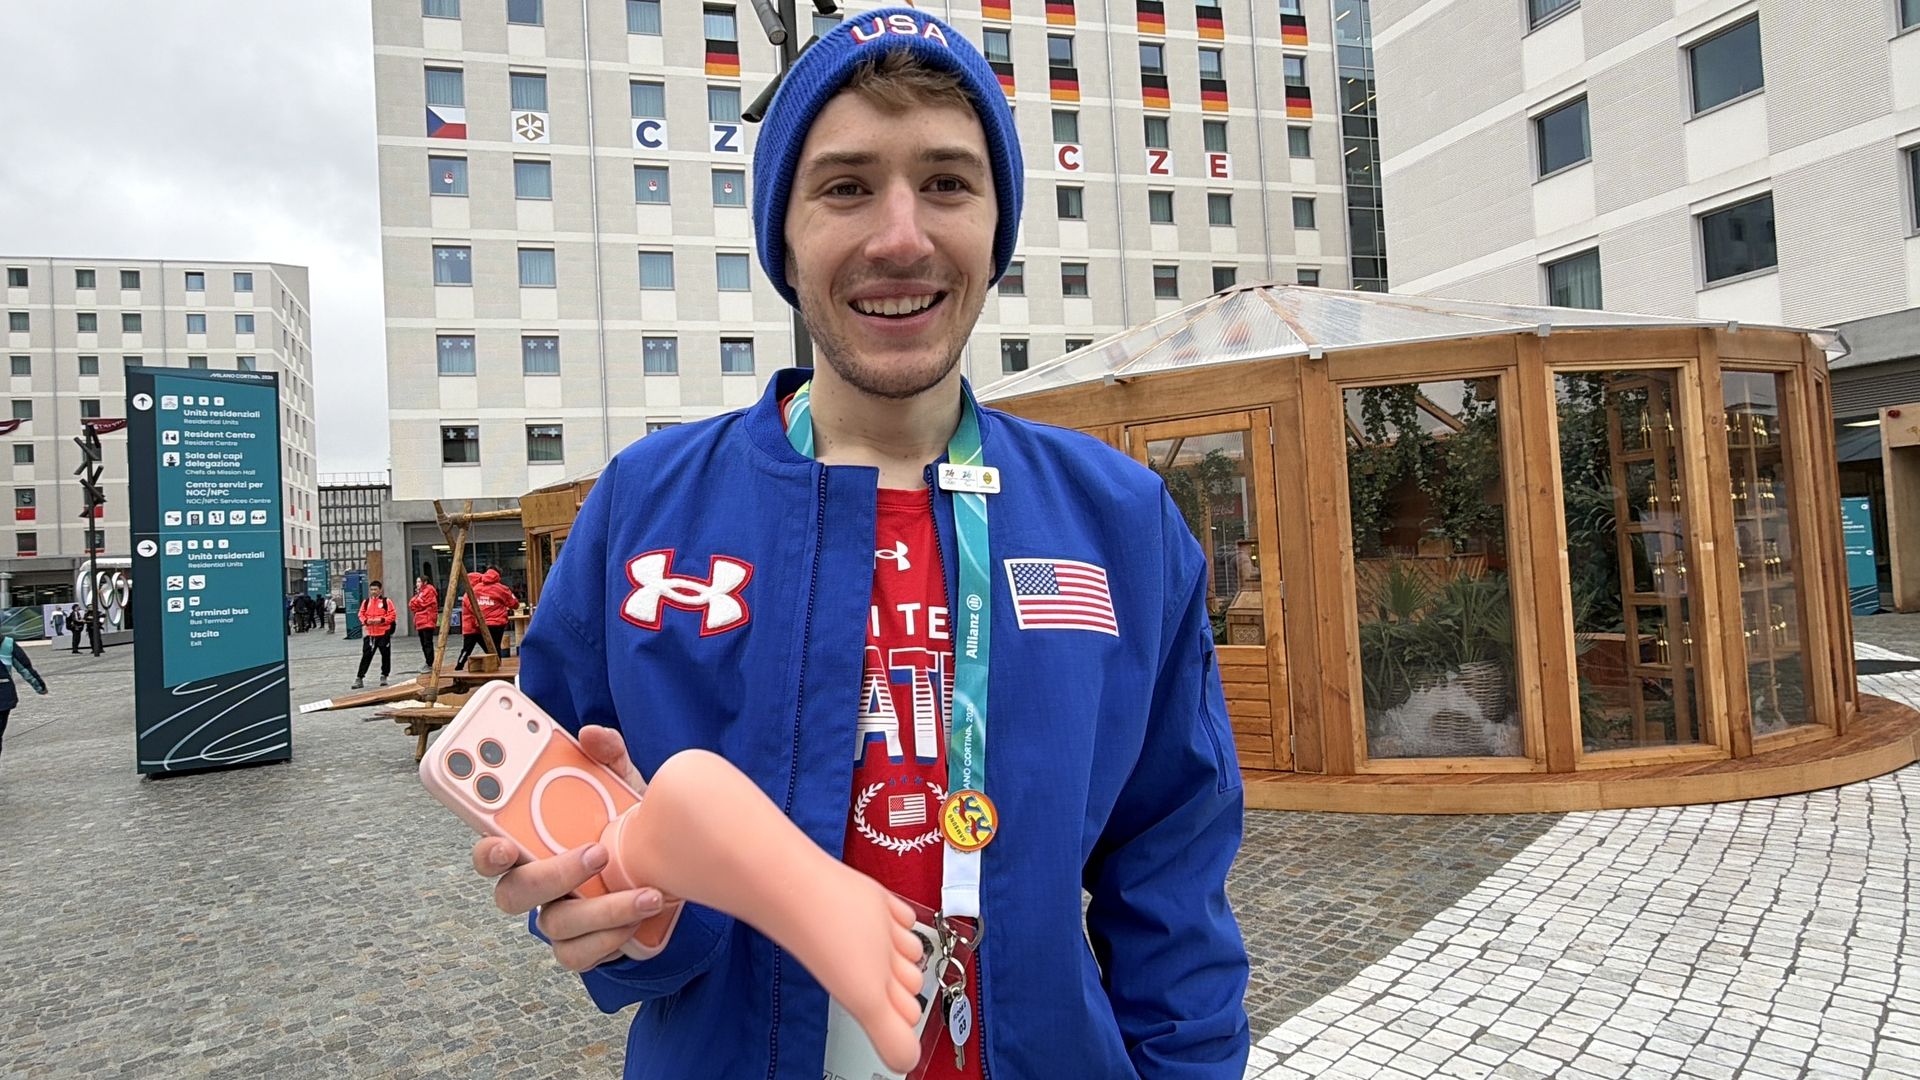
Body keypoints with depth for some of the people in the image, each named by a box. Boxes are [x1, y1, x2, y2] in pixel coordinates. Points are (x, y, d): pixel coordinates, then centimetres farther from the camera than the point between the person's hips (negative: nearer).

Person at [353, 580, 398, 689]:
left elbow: (392, 615, -5)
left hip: (384, 633, -2)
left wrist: (382, 620, -19)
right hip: (370, 634, 2)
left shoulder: (386, 601, -2)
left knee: (386, 655, 4)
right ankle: (359, 678, 3)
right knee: (366, 656, 1)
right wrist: (366, 621, -10)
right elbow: (361, 615, 10)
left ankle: (384, 676, 17)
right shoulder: (365, 602, 8)